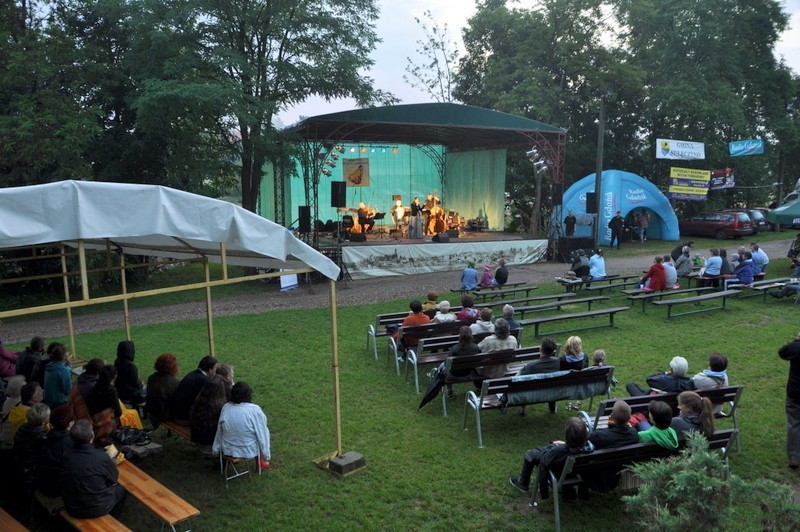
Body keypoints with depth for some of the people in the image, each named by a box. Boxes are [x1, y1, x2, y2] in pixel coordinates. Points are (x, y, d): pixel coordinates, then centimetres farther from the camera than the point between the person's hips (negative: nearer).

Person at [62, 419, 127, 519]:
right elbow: (114, 478, -6)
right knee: (120, 490, 25)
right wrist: (110, 457, 10)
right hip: (96, 509, -4)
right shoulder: (101, 457, -26)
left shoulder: (67, 454, -14)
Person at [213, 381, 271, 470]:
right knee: (264, 431, 22)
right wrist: (266, 455, -3)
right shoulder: (255, 410, -23)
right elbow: (262, 434, -15)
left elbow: (219, 432, 1)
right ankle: (260, 462, 31)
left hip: (228, 451, 5)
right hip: (249, 451, -5)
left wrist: (215, 450, 16)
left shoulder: (225, 407, -11)